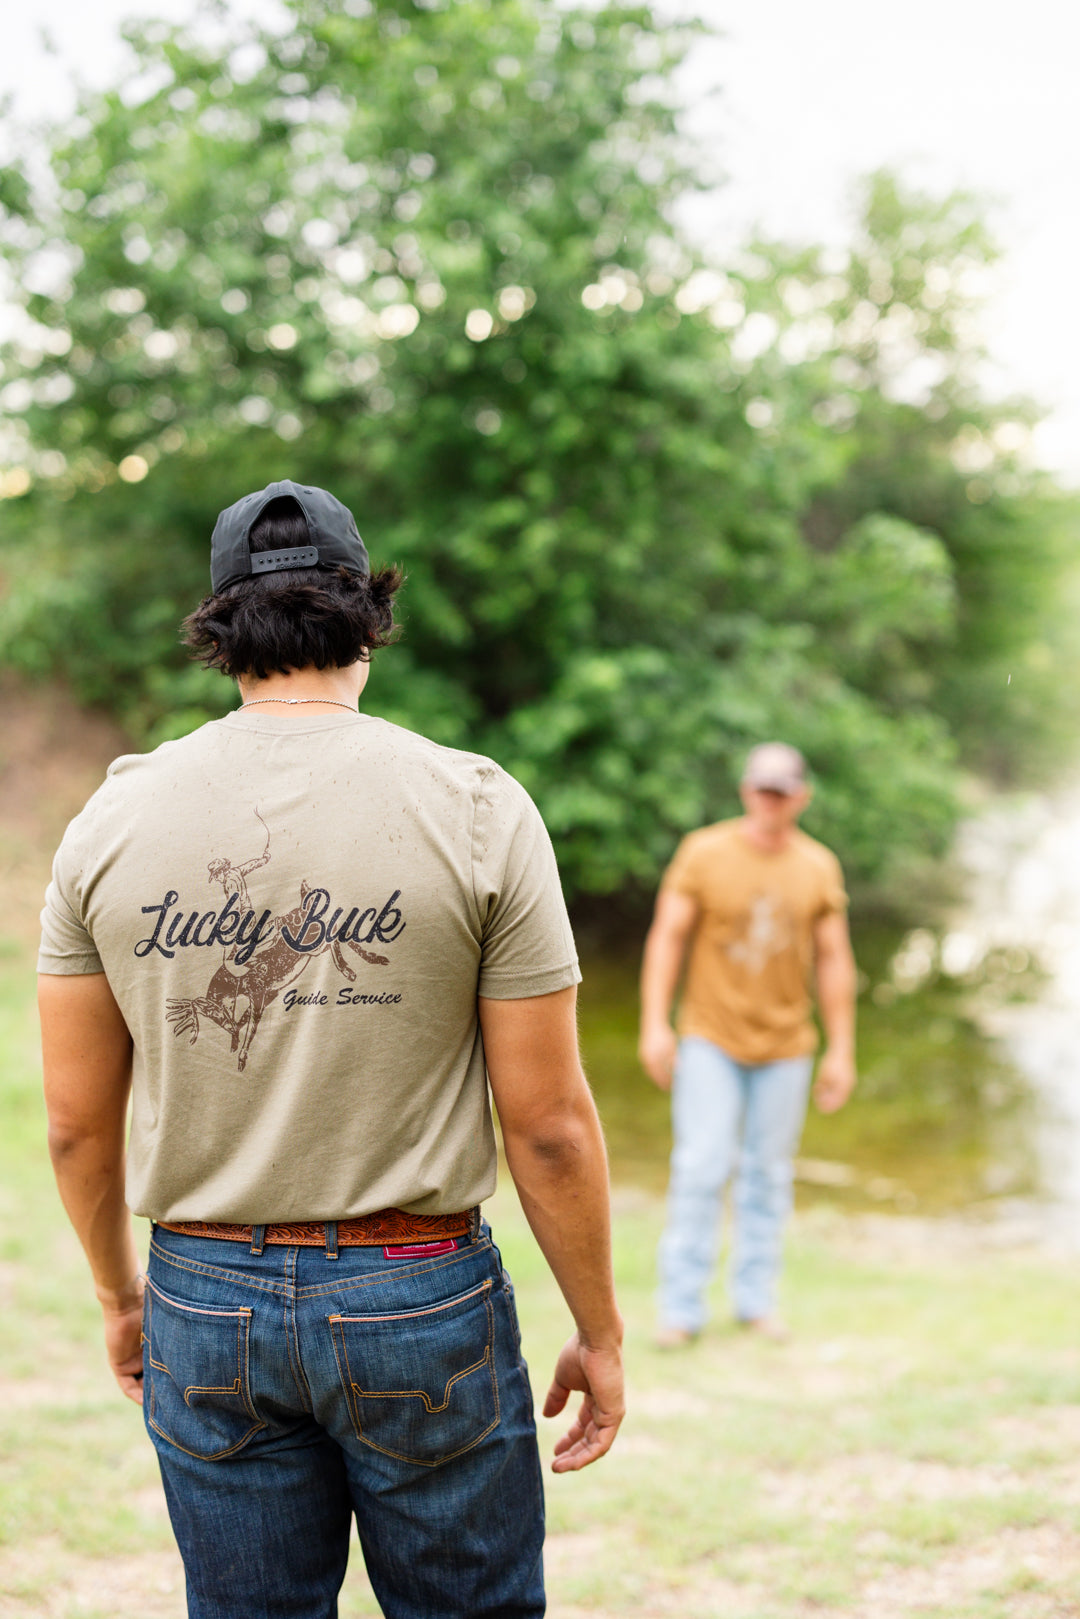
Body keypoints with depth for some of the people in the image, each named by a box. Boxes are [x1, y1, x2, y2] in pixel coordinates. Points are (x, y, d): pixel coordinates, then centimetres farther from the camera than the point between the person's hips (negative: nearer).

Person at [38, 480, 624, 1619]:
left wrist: (119, 1293, 19)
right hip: (419, 1302, -2)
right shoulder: (476, 808, -10)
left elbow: (77, 1117, 3)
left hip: (206, 1303, 3)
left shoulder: (112, 818, -3)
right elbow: (548, 1122, -10)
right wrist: (598, 1331, 3)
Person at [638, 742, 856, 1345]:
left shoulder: (819, 867, 3)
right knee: (702, 1167, -9)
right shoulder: (704, 852, -5)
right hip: (711, 1038, -2)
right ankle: (682, 1307, -1)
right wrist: (655, 1024, -10)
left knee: (769, 1173, 7)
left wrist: (842, 1050, 5)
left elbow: (834, 960, 6)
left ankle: (757, 1299, 19)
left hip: (785, 1045, 2)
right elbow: (667, 936, -4)